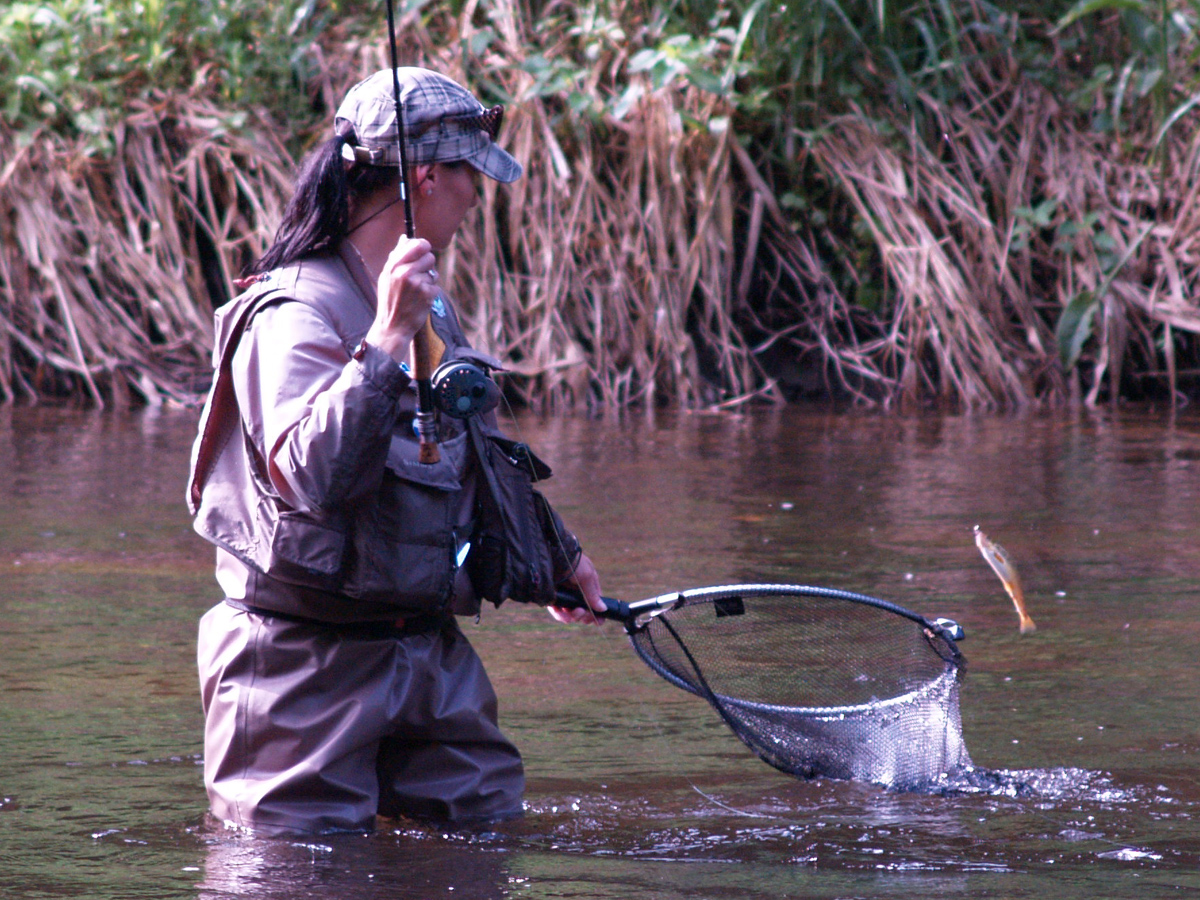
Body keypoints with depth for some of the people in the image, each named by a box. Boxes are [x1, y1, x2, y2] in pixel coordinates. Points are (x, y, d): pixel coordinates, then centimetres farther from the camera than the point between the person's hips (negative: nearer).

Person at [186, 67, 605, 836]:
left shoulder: (429, 308, 14)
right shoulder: (298, 316, -17)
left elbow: (480, 460, 30)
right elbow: (310, 476, -34)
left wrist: (558, 554, 40)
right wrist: (386, 339, -37)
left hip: (430, 652, 9)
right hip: (311, 663, -9)